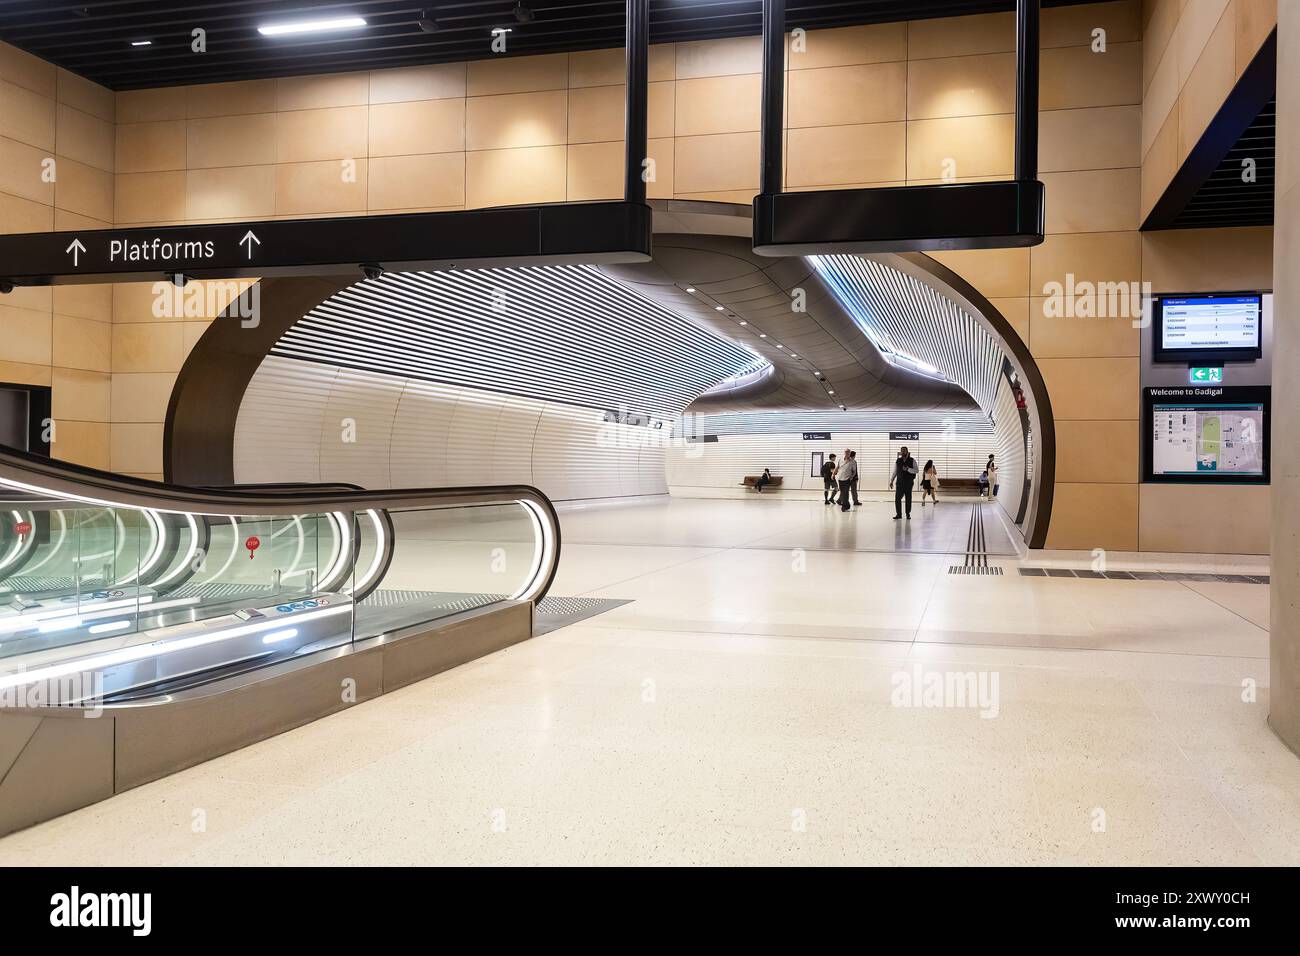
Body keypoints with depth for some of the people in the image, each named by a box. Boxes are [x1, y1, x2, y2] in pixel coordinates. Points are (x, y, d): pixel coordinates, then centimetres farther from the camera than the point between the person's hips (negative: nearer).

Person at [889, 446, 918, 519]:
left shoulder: (912, 461, 0)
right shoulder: (898, 461, 8)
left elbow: (916, 470, -8)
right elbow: (895, 472, 13)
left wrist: (907, 469, -21)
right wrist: (891, 481, 8)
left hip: (909, 483, -2)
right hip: (899, 482, 2)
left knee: (908, 499, 4)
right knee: (897, 498, -4)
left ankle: (908, 514, 14)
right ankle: (898, 514, 4)